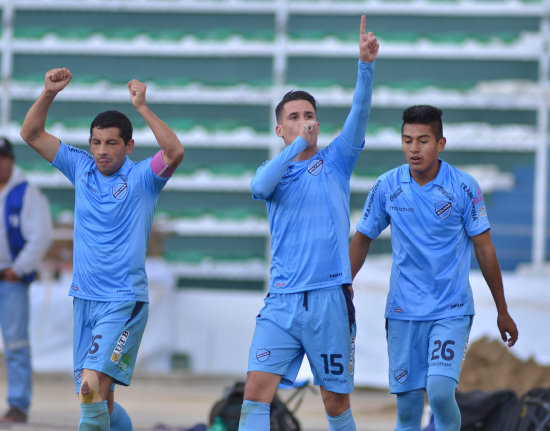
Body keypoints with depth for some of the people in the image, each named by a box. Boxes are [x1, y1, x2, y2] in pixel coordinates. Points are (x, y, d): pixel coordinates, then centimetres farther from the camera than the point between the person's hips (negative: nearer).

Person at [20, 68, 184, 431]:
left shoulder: (142, 177, -5)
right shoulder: (81, 168, 9)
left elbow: (175, 152, -24)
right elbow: (32, 134, 11)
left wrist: (141, 106, -24)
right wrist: (49, 94, -4)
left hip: (124, 302, -6)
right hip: (85, 299, 6)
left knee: (93, 386, -21)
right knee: (97, 397, 11)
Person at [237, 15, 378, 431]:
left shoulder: (336, 161, 10)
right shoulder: (273, 170, 12)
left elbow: (360, 114, -6)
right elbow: (261, 186, -13)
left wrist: (366, 64, -21)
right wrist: (299, 142, -20)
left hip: (330, 298, -1)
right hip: (283, 301, 1)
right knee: (256, 392, -13)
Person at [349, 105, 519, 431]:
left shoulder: (464, 187, -6)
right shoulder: (387, 187, 0)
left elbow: (484, 249, 2)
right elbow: (362, 239, 13)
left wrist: (503, 312, 7)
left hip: (452, 311, -2)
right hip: (403, 312, 2)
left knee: (440, 391, -21)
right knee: (407, 404, 2)